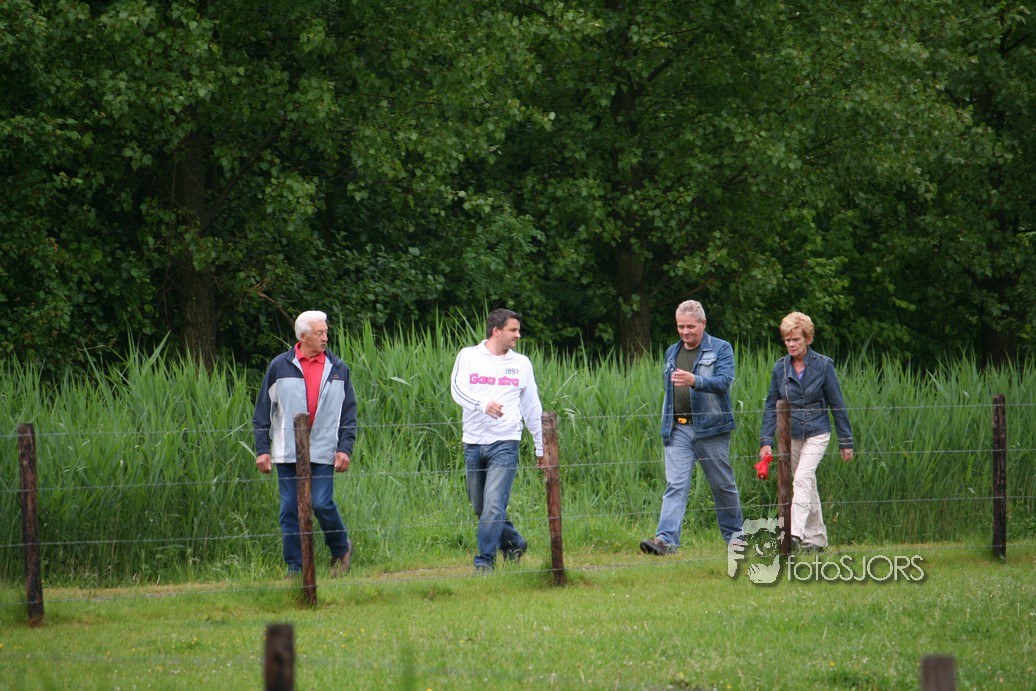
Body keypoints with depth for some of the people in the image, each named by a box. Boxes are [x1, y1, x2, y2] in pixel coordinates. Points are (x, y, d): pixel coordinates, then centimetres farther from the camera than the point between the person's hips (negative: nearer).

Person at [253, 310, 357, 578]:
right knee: (290, 511, 1)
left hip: (323, 452, 0)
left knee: (322, 504, -9)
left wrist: (345, 448, 0)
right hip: (288, 453, 0)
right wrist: (262, 449, 1)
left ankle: (341, 548, 17)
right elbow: (263, 412, 7)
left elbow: (349, 413, 10)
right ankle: (294, 568, 9)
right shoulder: (279, 367, 4)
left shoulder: (338, 369, 8)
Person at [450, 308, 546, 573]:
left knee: (494, 505, -15)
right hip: (473, 442, 1)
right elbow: (457, 389, -9)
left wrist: (541, 447, 19)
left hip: (505, 443, -1)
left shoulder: (521, 363, 11)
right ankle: (514, 543, 29)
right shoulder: (468, 356, 6)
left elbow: (532, 407, 17)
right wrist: (483, 405, -28)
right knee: (480, 508, 8)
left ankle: (485, 561, -11)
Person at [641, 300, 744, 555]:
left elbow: (724, 381, -16)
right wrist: (666, 423, 18)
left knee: (723, 484, 8)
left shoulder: (721, 349, -1)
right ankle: (666, 539, -21)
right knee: (675, 485, -10)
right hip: (678, 429, 3)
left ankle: (734, 534, 24)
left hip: (710, 428, -3)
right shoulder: (672, 353, 16)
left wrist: (695, 381, -32)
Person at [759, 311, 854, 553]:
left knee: (802, 480, -21)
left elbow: (837, 404, -3)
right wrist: (766, 441, -7)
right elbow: (771, 406, 3)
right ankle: (816, 538, 21)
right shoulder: (780, 368, 1)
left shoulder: (823, 365, -8)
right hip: (790, 435, 4)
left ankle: (796, 533, -30)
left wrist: (846, 442, -1)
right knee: (808, 486, 12)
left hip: (816, 434, -4)